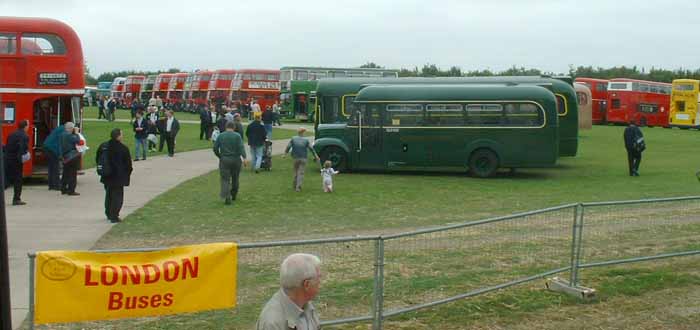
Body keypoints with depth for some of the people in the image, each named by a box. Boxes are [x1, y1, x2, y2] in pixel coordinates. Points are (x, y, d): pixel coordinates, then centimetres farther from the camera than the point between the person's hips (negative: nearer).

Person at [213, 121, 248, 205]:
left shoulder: (220, 136, 3)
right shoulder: (237, 136, -1)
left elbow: (215, 148, 0)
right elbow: (241, 147, -15)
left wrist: (219, 156, 15)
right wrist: (244, 158, -23)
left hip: (224, 160, 0)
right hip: (235, 160, 0)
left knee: (225, 179, -3)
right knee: (235, 178, 18)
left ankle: (227, 197, -22)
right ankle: (233, 195, 32)